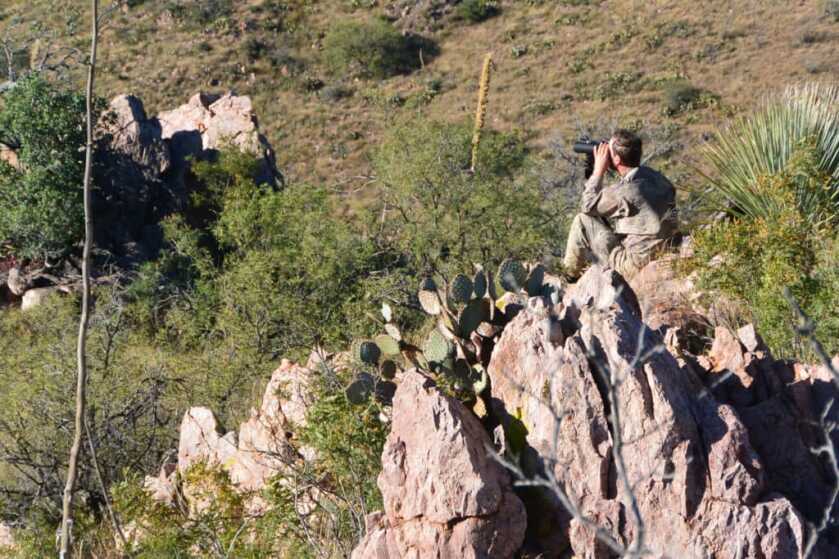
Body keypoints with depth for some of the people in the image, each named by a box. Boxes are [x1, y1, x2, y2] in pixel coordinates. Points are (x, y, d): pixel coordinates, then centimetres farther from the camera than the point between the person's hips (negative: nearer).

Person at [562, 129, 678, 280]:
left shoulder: (622, 191, -24)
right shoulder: (657, 177, -1)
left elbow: (587, 207, -4)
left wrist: (598, 170, -1)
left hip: (635, 268, -8)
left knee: (582, 220, 1)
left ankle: (570, 274, 21)